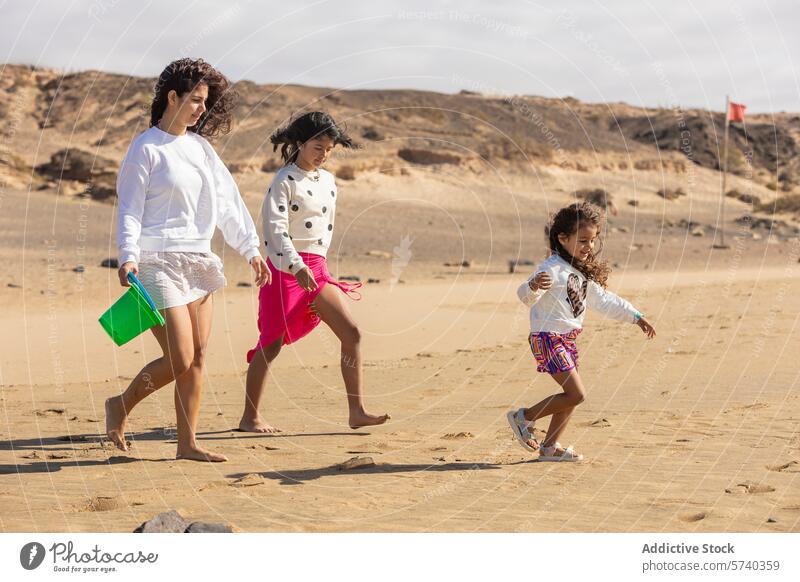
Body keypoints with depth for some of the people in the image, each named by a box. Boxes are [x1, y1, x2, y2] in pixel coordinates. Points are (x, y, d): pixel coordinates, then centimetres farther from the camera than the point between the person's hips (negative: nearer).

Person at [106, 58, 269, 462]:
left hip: (199, 261, 7)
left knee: (198, 358, 5)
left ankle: (187, 444, 11)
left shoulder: (200, 146, 14)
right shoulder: (146, 148, -5)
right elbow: (129, 208, -9)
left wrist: (250, 248, 18)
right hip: (159, 262, -7)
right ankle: (120, 406, 11)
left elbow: (228, 201, 20)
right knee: (180, 359, -11)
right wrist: (128, 256, -23)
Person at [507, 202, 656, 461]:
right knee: (576, 394, -13)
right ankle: (523, 418, 0)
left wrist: (636, 317, 22)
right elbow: (525, 295, -27)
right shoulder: (552, 268, -16)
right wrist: (533, 286, -51)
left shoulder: (584, 274, 14)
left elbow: (604, 301, 24)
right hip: (549, 338, -9)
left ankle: (549, 447, 17)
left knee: (571, 396, 9)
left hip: (567, 340, 9)